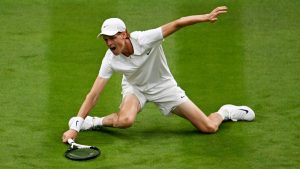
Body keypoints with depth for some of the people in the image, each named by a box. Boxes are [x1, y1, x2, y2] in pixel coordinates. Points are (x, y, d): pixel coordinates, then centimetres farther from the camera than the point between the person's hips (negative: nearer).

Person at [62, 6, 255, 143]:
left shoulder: (145, 39, -33)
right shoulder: (110, 60, -25)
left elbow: (176, 24, -35)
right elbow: (94, 95, -25)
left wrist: (205, 17, -48)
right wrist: (75, 127, -31)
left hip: (163, 86, -1)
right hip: (135, 87, 1)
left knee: (210, 128, -5)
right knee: (125, 120, -37)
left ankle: (225, 112, 30)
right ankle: (94, 122, -7)